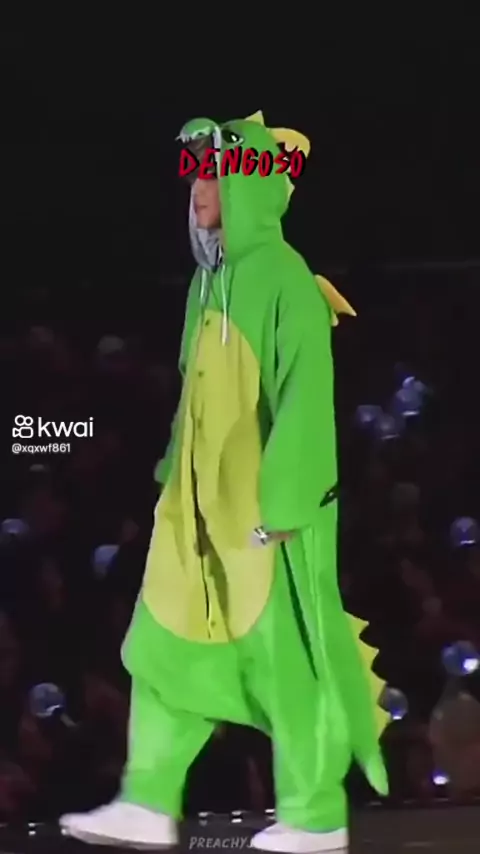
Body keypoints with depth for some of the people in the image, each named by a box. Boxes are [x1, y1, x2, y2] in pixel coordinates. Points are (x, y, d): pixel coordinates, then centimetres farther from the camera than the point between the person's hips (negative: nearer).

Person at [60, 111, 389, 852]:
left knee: (285, 655, -1)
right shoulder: (210, 280, 11)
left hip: (268, 503, -8)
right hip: (204, 502, 8)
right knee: (168, 647, 6)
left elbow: (306, 396, -17)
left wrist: (279, 502, -20)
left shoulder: (283, 279, -15)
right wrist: (175, 476, 17)